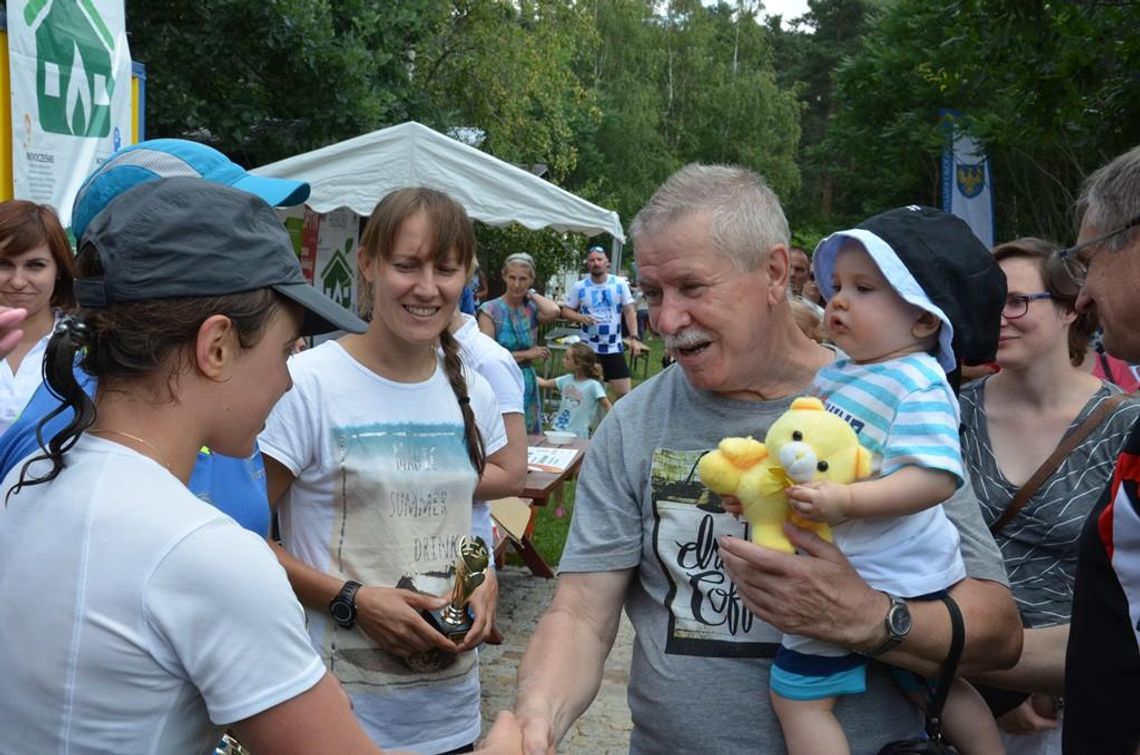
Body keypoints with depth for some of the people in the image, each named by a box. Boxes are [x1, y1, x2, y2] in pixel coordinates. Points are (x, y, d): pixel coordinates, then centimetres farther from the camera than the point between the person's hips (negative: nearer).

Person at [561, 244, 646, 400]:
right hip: (588, 349, 0)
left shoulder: (620, 284, -3)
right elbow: (566, 310, 3)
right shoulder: (579, 287, -3)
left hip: (614, 348, 0)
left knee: (624, 393, 0)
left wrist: (634, 338, -12)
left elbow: (629, 311, -2)